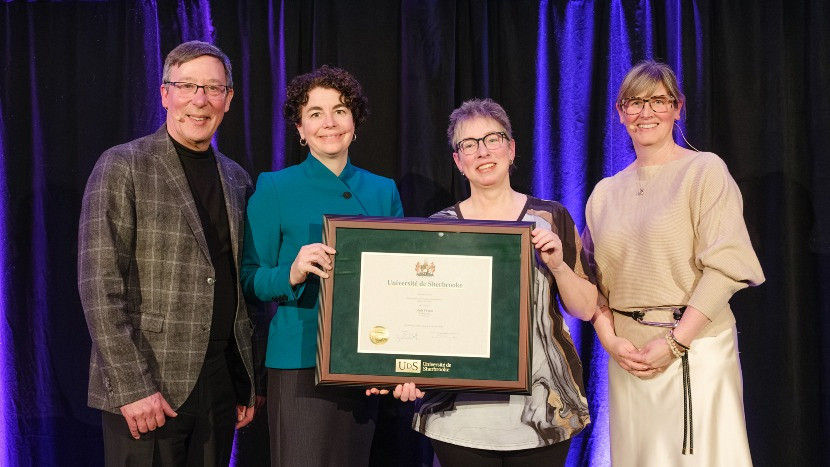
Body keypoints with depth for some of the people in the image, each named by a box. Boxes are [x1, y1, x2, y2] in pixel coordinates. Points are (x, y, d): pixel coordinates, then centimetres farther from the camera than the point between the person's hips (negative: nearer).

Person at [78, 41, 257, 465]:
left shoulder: (237, 179, 11)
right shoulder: (122, 167, -6)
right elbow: (99, 287, -12)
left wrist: (249, 381, 12)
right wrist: (132, 386, -17)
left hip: (222, 381, 5)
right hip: (149, 386, -5)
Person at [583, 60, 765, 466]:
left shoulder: (705, 170, -3)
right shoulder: (606, 192, 11)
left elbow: (725, 266, -11)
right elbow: (594, 278, 11)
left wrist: (675, 342, -15)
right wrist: (611, 341, -5)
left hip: (695, 349, -4)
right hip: (627, 354, 4)